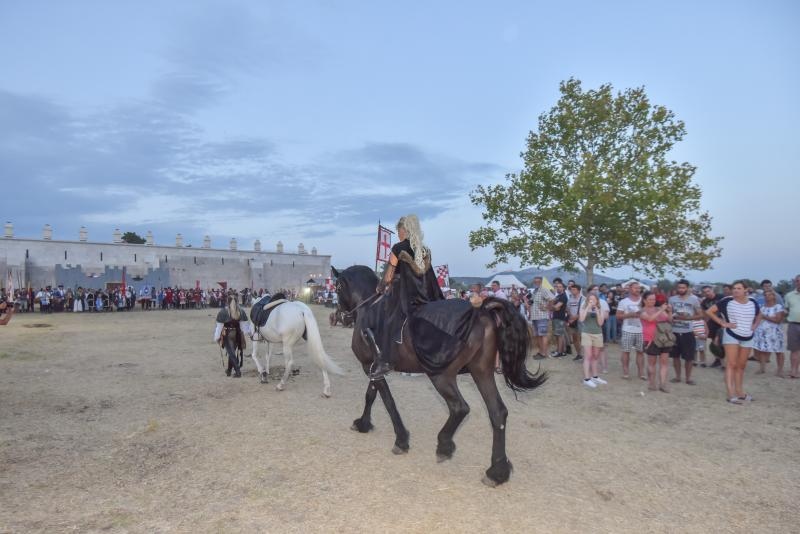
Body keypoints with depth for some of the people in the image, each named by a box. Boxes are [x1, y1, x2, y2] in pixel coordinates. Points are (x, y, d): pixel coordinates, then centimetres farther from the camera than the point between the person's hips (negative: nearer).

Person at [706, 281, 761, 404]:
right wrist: (722, 323, -12)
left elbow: (758, 316, 23)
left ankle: (739, 392, 23)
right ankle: (731, 394, -10)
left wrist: (755, 325, 6)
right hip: (731, 336, -5)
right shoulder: (727, 301, -11)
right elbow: (709, 311, -10)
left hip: (747, 337, 5)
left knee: (741, 366, 13)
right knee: (731, 364, -8)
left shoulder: (753, 303, 3)